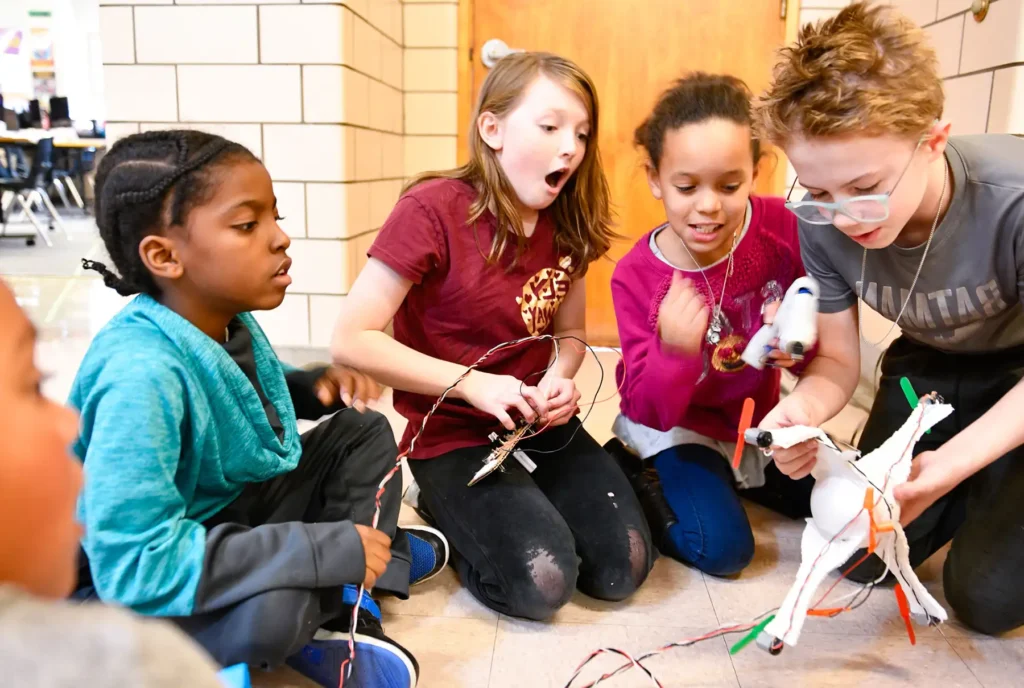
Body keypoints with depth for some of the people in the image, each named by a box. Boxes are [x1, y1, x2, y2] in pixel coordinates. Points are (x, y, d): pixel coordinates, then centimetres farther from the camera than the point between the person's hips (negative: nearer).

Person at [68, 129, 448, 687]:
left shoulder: (227, 322, -7)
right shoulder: (140, 374, -32)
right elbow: (136, 568, -37)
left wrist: (312, 386, -7)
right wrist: (327, 550, -34)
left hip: (226, 516, 8)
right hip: (132, 594, -8)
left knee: (362, 432, 3)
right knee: (274, 605, -37)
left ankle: (346, 611, -6)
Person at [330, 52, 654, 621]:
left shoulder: (568, 225, 0)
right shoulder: (434, 209, -19)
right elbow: (351, 340, -20)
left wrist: (560, 378, -10)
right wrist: (470, 383, -23)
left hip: (543, 428, 5)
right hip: (454, 437, -5)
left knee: (624, 568, -9)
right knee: (542, 582, -22)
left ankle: (524, 499, 16)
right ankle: (451, 509, 7)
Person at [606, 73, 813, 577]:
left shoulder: (782, 227, -19)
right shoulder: (636, 277, -24)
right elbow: (649, 410, -23)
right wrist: (675, 352, -44)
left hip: (757, 417, 5)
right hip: (675, 428, -4)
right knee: (722, 547, -18)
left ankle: (737, 474, 27)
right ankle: (634, 476, 6)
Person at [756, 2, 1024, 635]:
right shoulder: (821, 222, -25)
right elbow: (837, 361, -14)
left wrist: (948, 463, -39)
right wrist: (804, 407, -38)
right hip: (933, 363, 4)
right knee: (863, 556, 1)